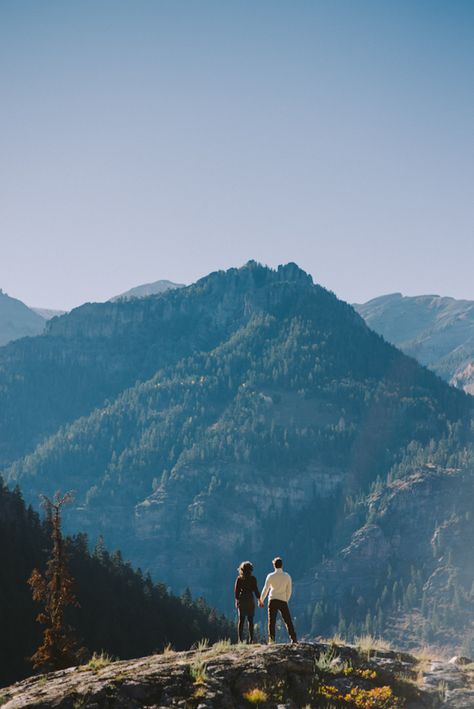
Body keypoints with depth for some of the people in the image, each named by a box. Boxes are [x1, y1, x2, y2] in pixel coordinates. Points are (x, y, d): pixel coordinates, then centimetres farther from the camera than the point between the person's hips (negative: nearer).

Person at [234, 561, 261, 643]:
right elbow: (255, 590, -4)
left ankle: (240, 639, 1)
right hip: (250, 599, -2)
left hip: (241, 599, 2)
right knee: (250, 620, 4)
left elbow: (236, 590, 3)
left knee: (241, 620, 5)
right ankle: (251, 639, -1)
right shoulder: (252, 578, -4)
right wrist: (259, 599, 6)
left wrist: (237, 600, 14)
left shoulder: (239, 578, 1)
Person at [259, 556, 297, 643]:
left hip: (273, 600, -1)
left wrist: (261, 600, 15)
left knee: (272, 621, 2)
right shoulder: (287, 576, 1)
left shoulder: (270, 576, -3)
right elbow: (289, 591, 7)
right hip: (283, 601, 1)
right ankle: (293, 639, 1)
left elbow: (265, 589, 4)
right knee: (288, 620, 5)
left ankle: (271, 639, -4)